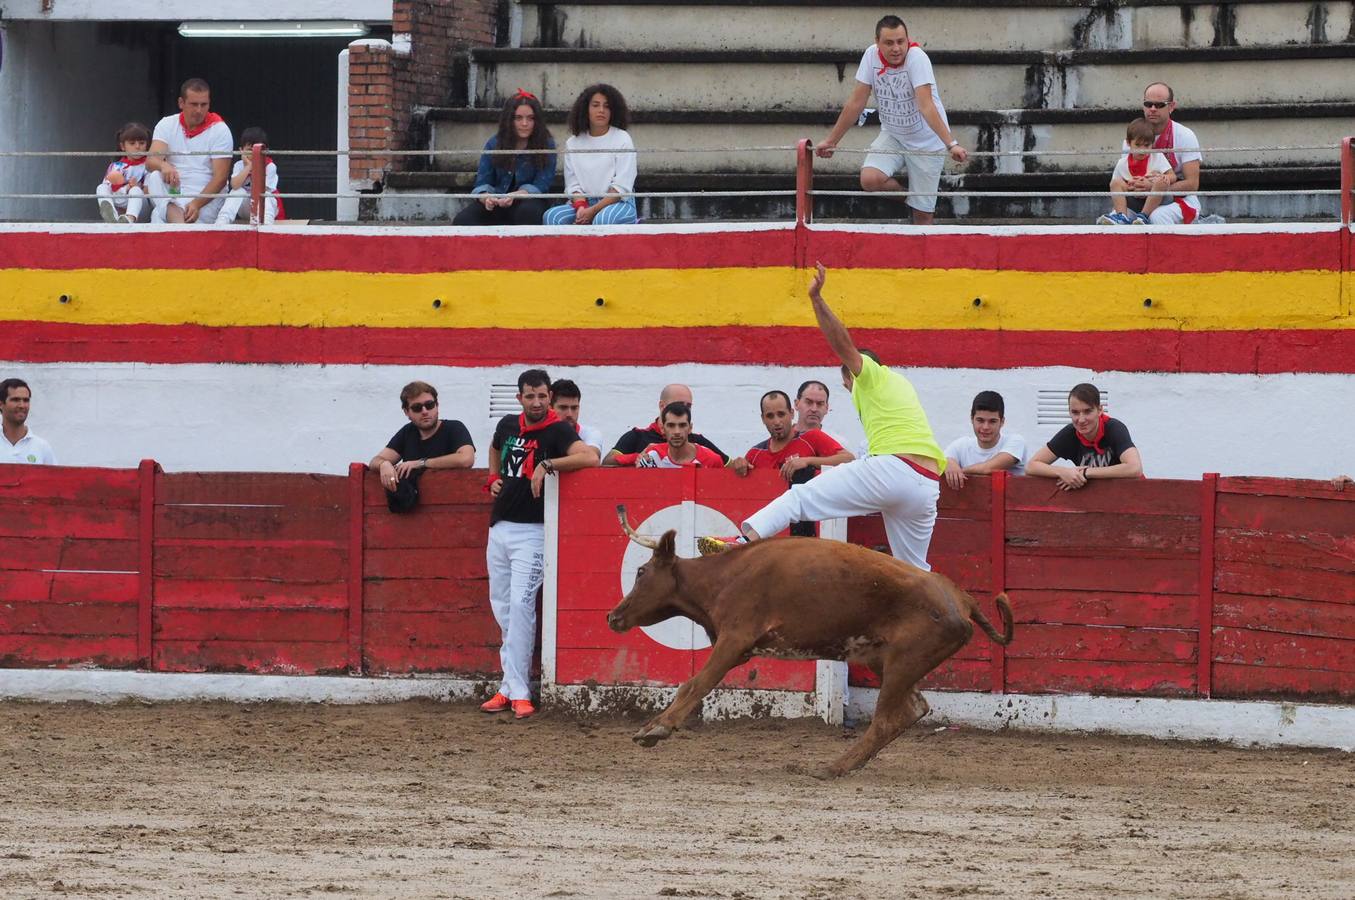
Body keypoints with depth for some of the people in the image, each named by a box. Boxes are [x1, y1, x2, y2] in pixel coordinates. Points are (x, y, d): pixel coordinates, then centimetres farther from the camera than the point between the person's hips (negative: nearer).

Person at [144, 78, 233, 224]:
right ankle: (179, 223, -53)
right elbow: (151, 161, -9)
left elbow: (220, 178, -8)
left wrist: (197, 204, -25)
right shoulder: (166, 125, 7)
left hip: (207, 198, -2)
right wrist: (163, 166, -36)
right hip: (170, 195, 2)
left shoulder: (219, 130, -1)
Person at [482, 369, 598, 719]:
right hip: (499, 528, 7)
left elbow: (590, 458, -29)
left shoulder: (557, 431, -11)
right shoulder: (508, 425, 9)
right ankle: (510, 686, 15)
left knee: (520, 606, -15)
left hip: (530, 531, -7)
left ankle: (518, 691, -14)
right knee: (501, 607, 9)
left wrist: (546, 465, -27)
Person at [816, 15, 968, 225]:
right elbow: (856, 103, -2)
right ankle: (906, 195, 7)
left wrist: (951, 145, -42)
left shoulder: (917, 58, -24)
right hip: (892, 135, 4)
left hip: (926, 141, -4)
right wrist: (831, 141, 1)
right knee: (869, 180, -23)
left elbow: (926, 106, -32)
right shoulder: (872, 55, -11)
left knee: (922, 214, -4)